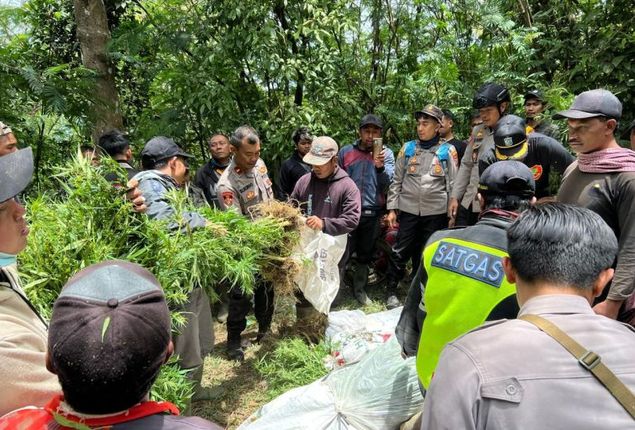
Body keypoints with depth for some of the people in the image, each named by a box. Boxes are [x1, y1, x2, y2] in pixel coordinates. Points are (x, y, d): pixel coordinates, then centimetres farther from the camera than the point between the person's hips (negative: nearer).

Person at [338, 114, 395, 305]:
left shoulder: (386, 153, 3)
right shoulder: (346, 152, 3)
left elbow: (387, 182, -10)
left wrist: (380, 166, -28)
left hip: (372, 213, 1)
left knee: (365, 254, 15)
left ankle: (360, 289, 31)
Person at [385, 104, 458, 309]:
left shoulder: (448, 151, 1)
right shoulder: (408, 148, 5)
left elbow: (453, 184, 2)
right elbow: (397, 181, 5)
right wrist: (392, 208, 1)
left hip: (436, 212, 0)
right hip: (408, 209, 1)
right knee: (401, 251, 3)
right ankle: (391, 291, 17)